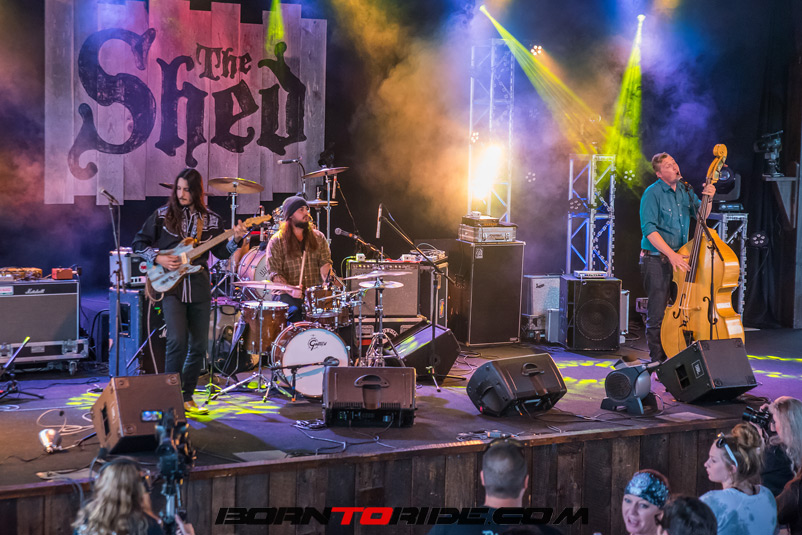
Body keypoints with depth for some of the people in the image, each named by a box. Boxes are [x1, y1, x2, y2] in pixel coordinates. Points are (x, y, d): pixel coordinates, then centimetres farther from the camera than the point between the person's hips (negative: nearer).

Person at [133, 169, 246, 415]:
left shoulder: (211, 220, 9)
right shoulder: (162, 215, 3)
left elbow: (221, 252, 7)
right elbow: (138, 243, 7)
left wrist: (235, 240, -11)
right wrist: (157, 258, -9)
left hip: (199, 288, 3)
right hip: (171, 286, -3)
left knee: (199, 346, 5)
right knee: (178, 341, -17)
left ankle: (187, 397, 20)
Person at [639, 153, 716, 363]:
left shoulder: (685, 190, 10)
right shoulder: (652, 194, -10)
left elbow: (701, 215, 9)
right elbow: (649, 230, -17)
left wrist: (707, 198, -11)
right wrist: (671, 254, -24)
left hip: (680, 259, 6)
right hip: (656, 261, -6)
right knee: (658, 315, -5)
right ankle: (658, 362, 3)